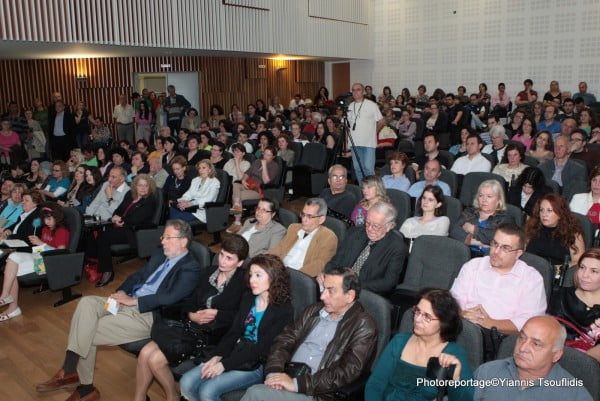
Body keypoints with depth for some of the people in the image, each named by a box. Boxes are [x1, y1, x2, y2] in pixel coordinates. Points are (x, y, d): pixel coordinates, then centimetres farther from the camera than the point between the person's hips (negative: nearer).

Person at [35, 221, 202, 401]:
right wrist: (121, 292, -1)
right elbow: (137, 275, 19)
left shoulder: (190, 268, -11)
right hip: (128, 302, 8)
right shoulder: (159, 254, 15)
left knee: (88, 333, -17)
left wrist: (133, 301, -19)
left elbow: (169, 297, -22)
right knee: (87, 303, -17)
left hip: (148, 315, -8)